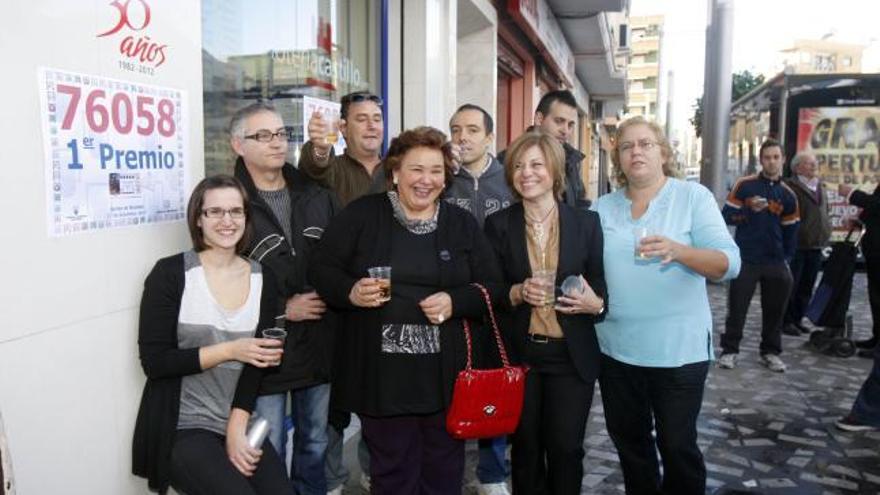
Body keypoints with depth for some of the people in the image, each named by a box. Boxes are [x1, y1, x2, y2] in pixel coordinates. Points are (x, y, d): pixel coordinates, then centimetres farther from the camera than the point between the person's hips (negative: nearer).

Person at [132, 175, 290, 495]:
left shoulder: (262, 279, 3)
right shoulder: (170, 273, -7)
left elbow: (258, 362, -1)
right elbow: (153, 362, -10)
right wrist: (229, 350, -16)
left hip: (237, 424, 3)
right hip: (182, 429, -3)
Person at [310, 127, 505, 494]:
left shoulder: (462, 223, 6)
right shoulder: (362, 214, -1)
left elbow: (491, 286, 6)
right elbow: (322, 270, 1)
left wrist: (455, 302, -13)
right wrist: (351, 292, -19)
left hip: (446, 374, 2)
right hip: (381, 373, -2)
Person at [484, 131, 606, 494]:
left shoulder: (587, 222, -1)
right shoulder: (498, 225, -1)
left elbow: (603, 287, 5)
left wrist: (595, 303, -17)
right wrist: (517, 293, -18)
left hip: (571, 356, 0)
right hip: (518, 355, 1)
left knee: (566, 448, 7)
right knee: (526, 447, 14)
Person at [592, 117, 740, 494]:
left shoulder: (693, 197, -5)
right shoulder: (602, 208, 6)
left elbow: (728, 263, -13)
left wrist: (677, 251, -30)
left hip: (678, 348, -4)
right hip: (615, 348, 4)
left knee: (677, 445, 6)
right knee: (628, 440, 18)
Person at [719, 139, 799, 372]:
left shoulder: (788, 195, 6)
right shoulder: (744, 185, -3)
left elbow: (790, 233, 11)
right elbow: (727, 216, -6)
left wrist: (786, 260, 5)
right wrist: (749, 210, -22)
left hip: (775, 262, 3)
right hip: (746, 259, -3)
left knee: (774, 310, 8)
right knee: (737, 307, 0)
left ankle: (771, 352, 22)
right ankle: (729, 350, 10)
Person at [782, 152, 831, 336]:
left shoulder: (820, 187, 16)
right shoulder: (790, 186, -9)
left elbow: (824, 212, 25)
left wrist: (826, 232, 15)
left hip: (816, 246, 8)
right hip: (796, 245, -8)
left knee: (806, 287, 12)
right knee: (791, 285, -2)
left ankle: (797, 319, 22)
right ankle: (786, 321, 7)